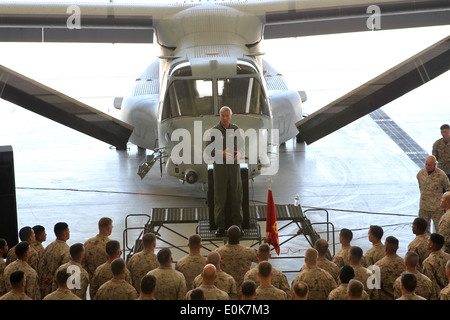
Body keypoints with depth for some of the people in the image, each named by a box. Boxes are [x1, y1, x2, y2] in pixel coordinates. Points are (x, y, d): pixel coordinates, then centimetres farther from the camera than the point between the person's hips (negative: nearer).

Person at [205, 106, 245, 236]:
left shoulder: (235, 129, 4)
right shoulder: (214, 130, -5)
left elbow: (241, 145, 11)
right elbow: (208, 149, -5)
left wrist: (240, 153, -12)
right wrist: (221, 153, -22)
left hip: (234, 164, 2)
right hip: (219, 165, -2)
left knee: (236, 195, 4)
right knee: (220, 196, -1)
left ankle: (237, 224, 13)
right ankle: (220, 226, 6)